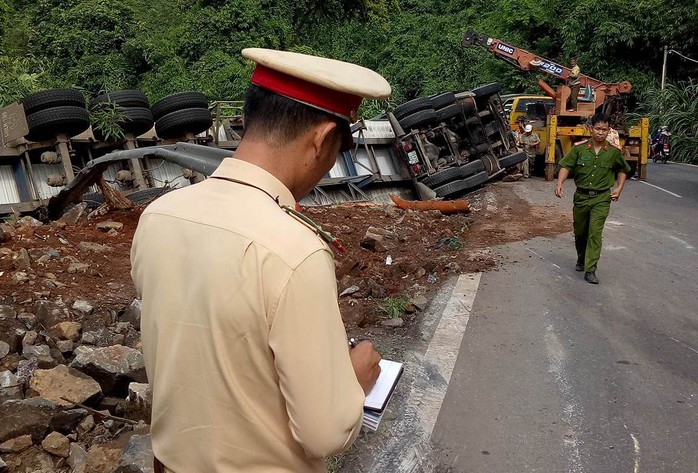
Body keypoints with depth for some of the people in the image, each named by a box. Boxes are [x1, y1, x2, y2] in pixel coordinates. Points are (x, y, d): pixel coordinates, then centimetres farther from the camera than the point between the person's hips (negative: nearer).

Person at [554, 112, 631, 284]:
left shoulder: (613, 152, 1)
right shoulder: (579, 149, -2)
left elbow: (623, 170, 17)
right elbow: (566, 166, -4)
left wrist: (619, 188, 4)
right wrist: (559, 183, -21)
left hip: (601, 198, -1)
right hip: (581, 197, 1)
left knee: (595, 232, -13)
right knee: (579, 232, 14)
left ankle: (590, 270, -11)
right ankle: (581, 260, 40)